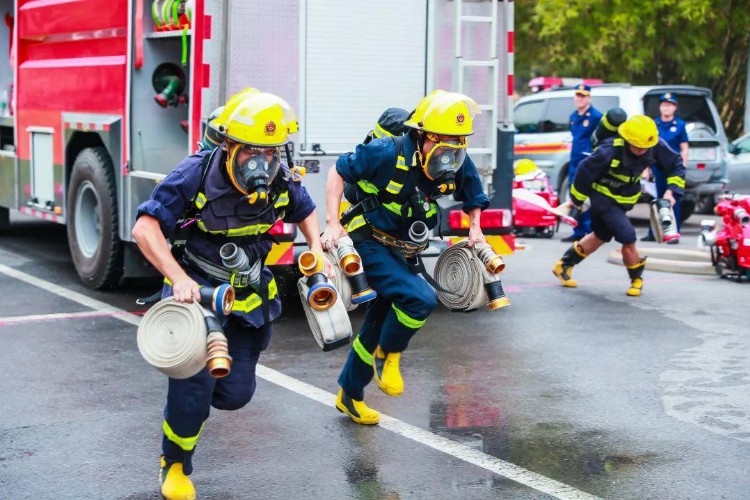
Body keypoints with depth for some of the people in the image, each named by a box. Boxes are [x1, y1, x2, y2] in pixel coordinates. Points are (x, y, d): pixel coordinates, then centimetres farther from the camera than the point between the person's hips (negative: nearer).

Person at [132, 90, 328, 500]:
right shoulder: (197, 174, -22)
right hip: (196, 289, -4)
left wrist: (316, 251, -1)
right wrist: (180, 279, -38)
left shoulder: (282, 179, -9)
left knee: (237, 393, 2)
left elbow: (305, 211, 15)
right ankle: (175, 466, 9)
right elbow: (146, 228, -27)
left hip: (247, 295, 4)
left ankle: (188, 399, 38)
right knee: (194, 378, -17)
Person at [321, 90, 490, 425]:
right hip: (368, 243, -7)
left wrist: (475, 228, -6)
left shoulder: (459, 166, -9)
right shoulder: (388, 154, -25)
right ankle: (388, 357, 1)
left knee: (379, 325, 16)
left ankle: (350, 396, 35)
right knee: (421, 299, -26)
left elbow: (473, 197, 12)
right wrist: (332, 223, -21)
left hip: (403, 252, 7)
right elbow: (338, 171, -15)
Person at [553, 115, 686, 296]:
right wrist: (577, 199, -9)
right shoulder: (610, 150, -34)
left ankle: (564, 265, 37)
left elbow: (676, 165, -8)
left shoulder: (656, 146, -22)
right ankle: (637, 279, 8)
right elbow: (585, 171, -22)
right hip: (603, 195, -6)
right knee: (628, 237, -16)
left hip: (625, 197, 7)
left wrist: (671, 191, -22)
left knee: (601, 236, 20)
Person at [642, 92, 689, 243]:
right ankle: (654, 233, 17)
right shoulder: (654, 124, 8)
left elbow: (684, 149, 0)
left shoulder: (679, 125, 0)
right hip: (658, 167, 3)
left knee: (673, 202, -1)